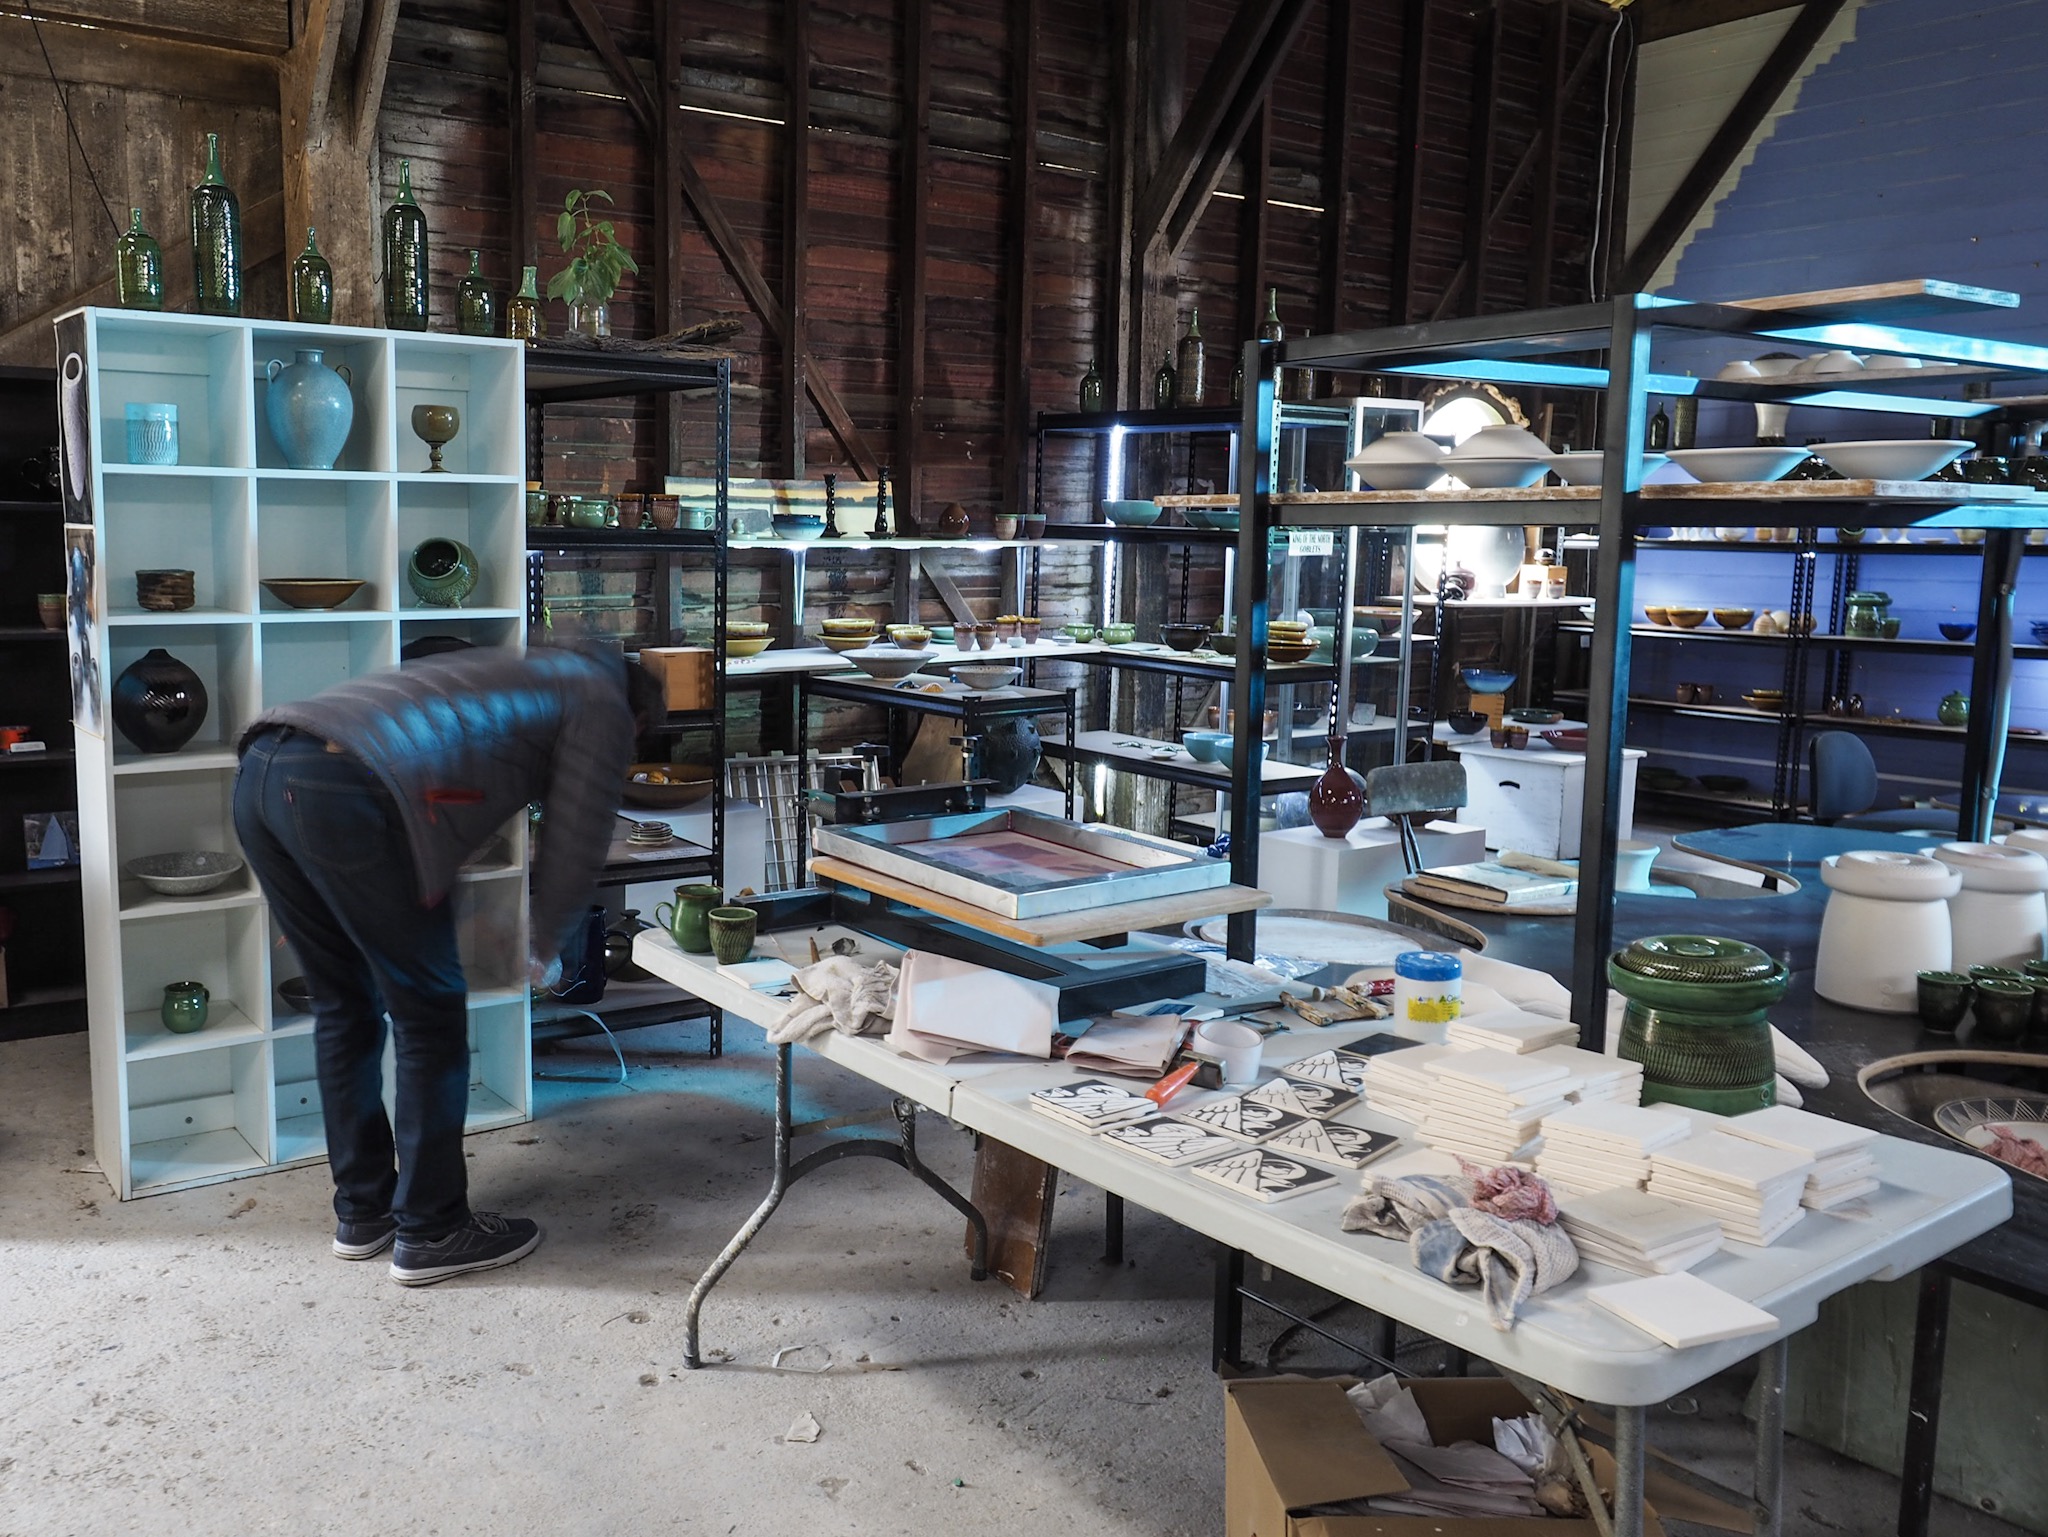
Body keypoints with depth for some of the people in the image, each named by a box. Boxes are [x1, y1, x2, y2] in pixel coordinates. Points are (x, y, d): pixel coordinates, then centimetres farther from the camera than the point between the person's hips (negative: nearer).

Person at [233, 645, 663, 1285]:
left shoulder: (521, 674, 36)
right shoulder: (605, 707, 14)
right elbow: (575, 846, 8)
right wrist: (545, 951, 26)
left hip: (259, 774, 9)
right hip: (344, 794, -9)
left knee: (344, 1004, 20)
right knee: (430, 1015, 6)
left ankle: (362, 1214, 31)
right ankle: (430, 1232, 15)